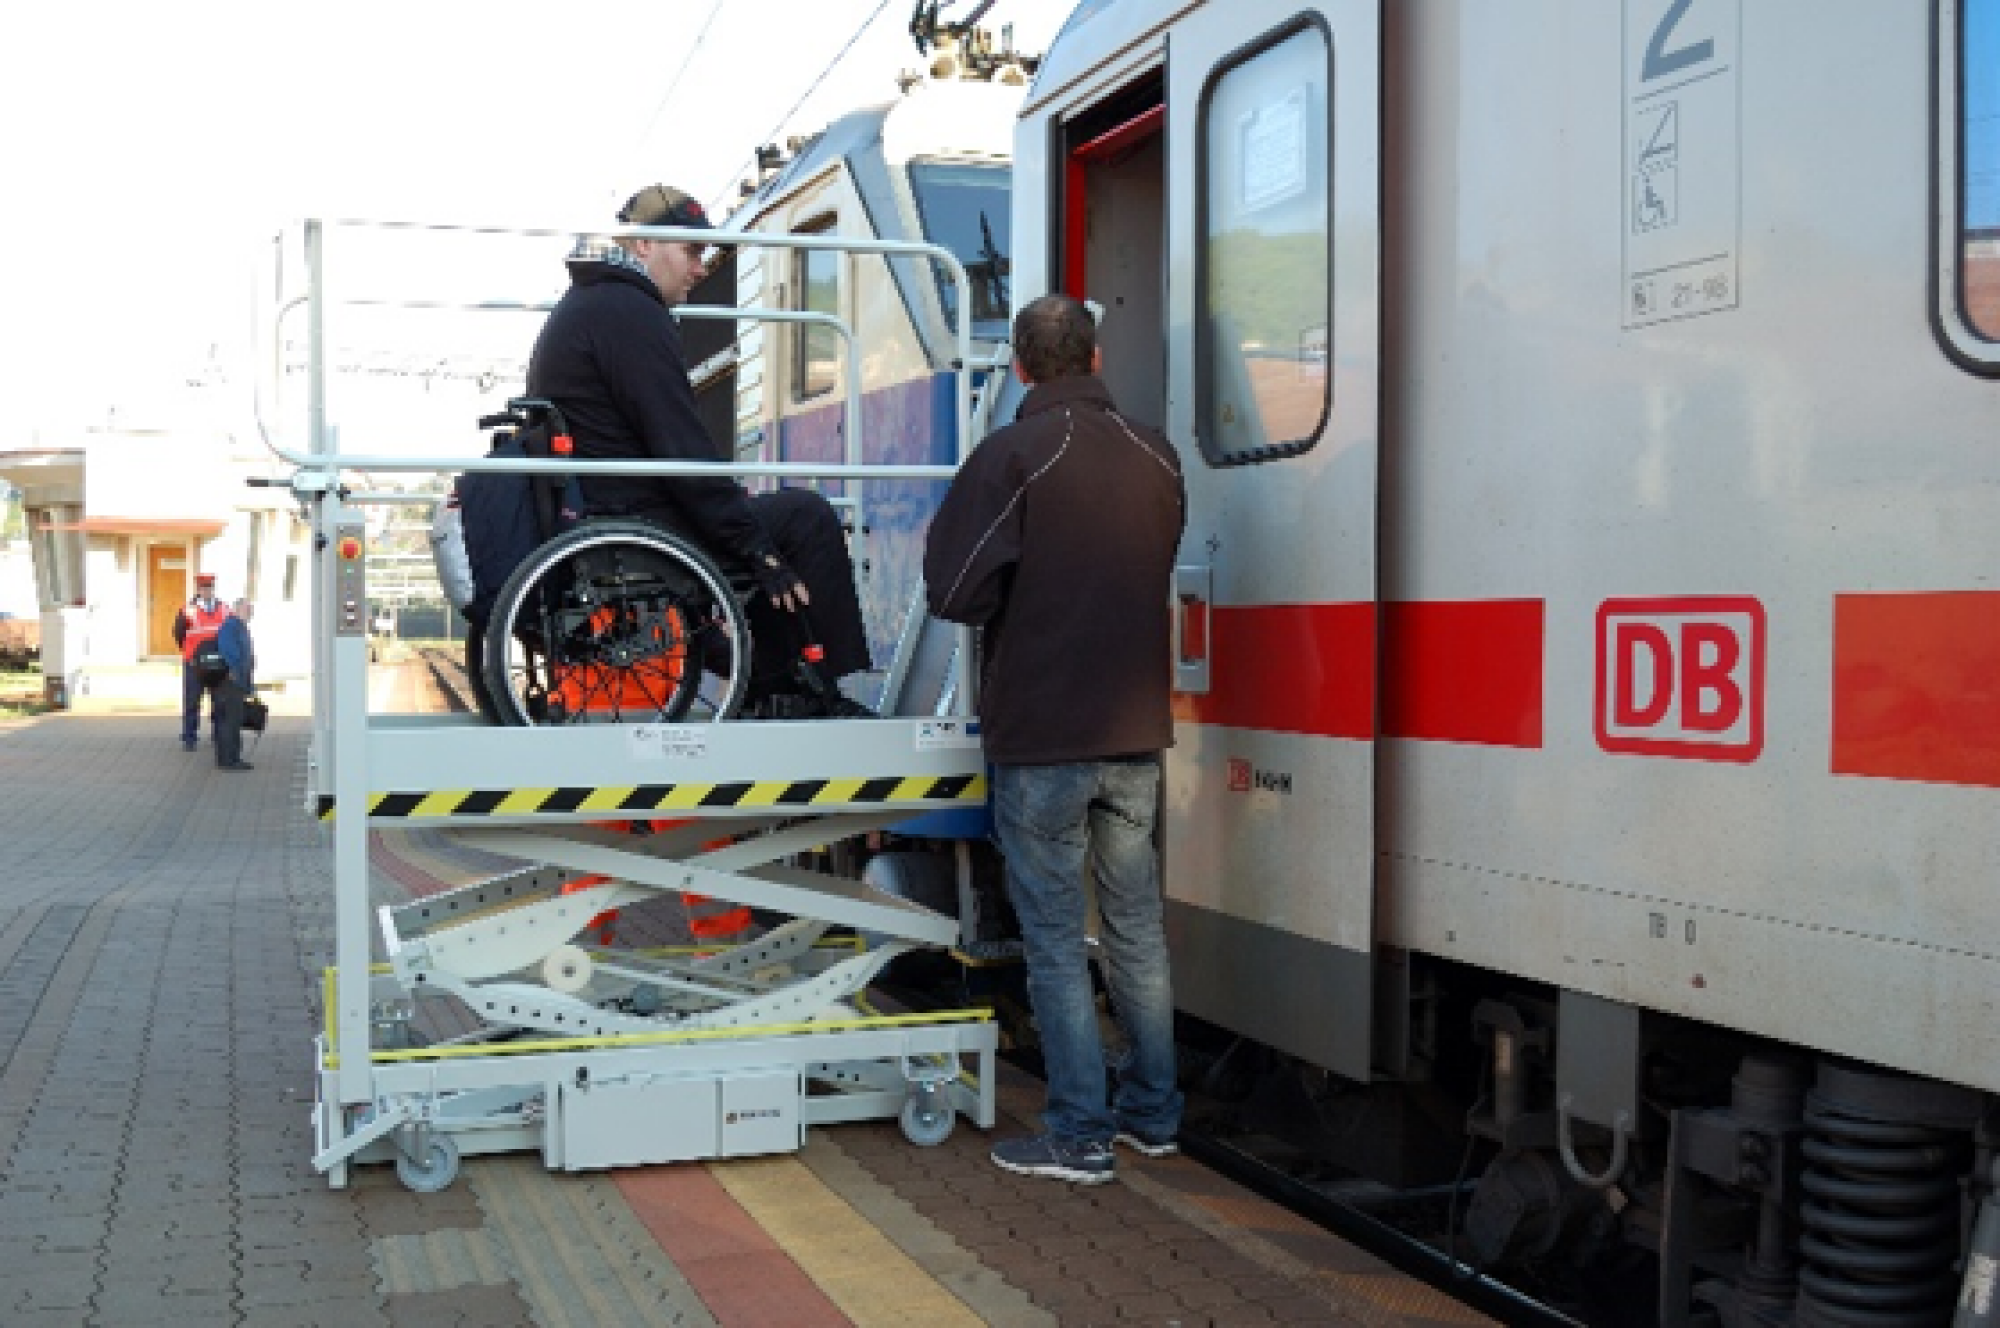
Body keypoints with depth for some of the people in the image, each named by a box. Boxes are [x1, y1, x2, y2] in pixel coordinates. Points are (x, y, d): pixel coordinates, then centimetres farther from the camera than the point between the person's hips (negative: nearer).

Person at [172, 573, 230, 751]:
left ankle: (220, 737, 20)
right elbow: (178, 634, 3)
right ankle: (188, 739, 7)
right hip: (194, 665, -3)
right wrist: (191, 653, 3)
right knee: (191, 702, 1)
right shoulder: (188, 611, -2)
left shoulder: (224, 610, 6)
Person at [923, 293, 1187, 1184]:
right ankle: (1152, 1113, 26)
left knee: (1055, 938, 3)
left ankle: (1080, 1136, 8)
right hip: (1136, 730, 6)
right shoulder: (1157, 457, 5)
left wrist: (1019, 604, 1)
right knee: (1136, 925, 16)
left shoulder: (1011, 457, -13)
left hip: (1041, 736, -5)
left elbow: (954, 592, -18)